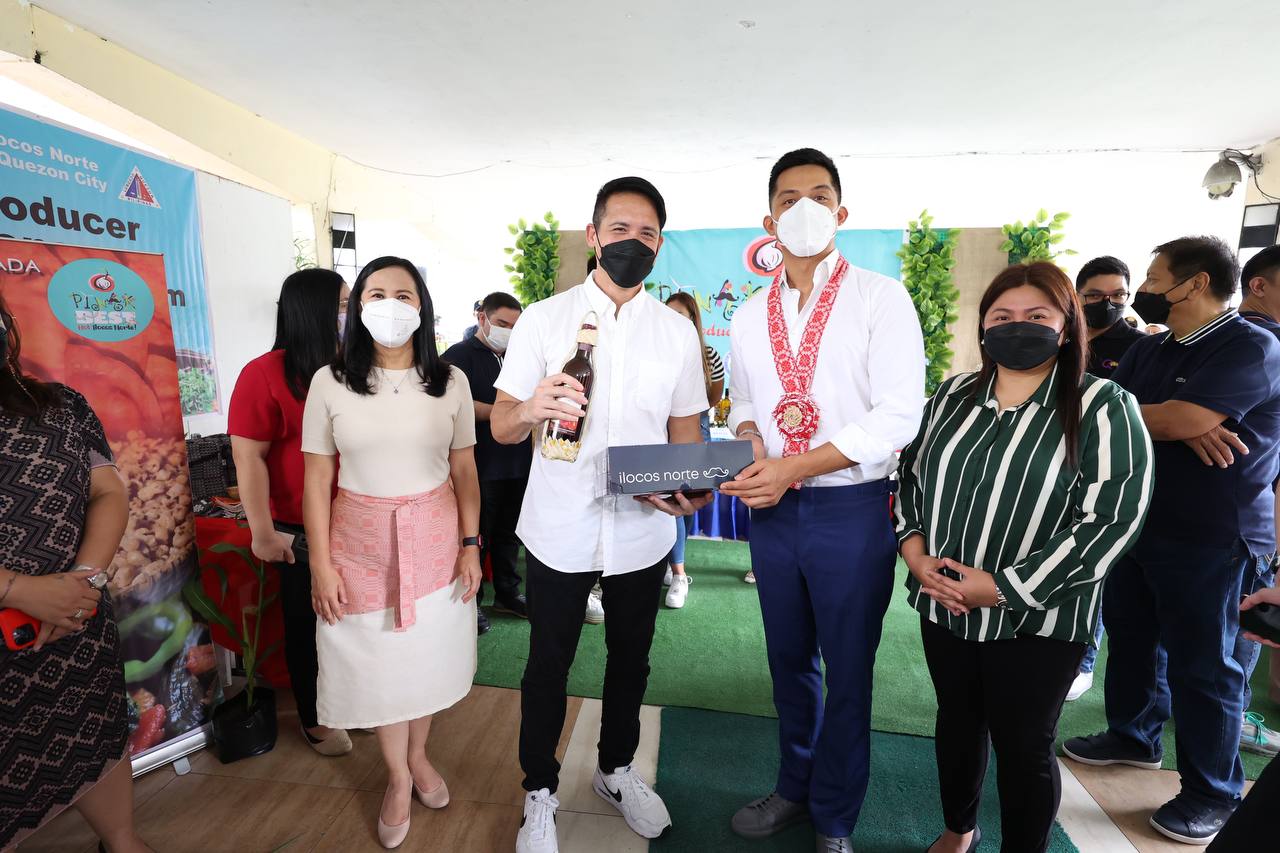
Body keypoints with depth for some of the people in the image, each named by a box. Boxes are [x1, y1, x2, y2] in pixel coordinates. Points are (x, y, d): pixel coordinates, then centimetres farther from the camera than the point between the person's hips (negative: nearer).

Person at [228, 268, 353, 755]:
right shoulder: (265, 374, -12)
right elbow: (249, 457, -13)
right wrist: (264, 533, -13)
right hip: (303, 533, -4)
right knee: (307, 624, 15)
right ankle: (313, 719, 36)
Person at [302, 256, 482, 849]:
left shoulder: (450, 381, -3)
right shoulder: (330, 382, -6)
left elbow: (465, 471, 2)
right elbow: (316, 478, -3)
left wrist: (471, 544, -1)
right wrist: (321, 563, -5)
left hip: (435, 536, 1)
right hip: (362, 540, 0)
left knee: (427, 653, 15)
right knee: (378, 660, 12)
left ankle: (417, 755, 43)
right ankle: (399, 777, 37)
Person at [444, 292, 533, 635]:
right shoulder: (459, 355, -5)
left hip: (518, 463, 6)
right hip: (480, 466, -6)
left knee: (509, 533, 15)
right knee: (476, 536, 5)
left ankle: (507, 593, 30)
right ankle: (471, 601, 20)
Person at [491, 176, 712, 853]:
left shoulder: (677, 332, 3)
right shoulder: (543, 320, -4)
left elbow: (684, 428, 6)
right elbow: (501, 426, -6)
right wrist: (531, 409, -30)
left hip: (642, 533, 3)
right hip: (558, 532, -2)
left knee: (630, 659, 20)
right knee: (547, 665, 14)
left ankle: (616, 770, 45)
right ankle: (540, 792, 38)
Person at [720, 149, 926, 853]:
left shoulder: (880, 298, -5)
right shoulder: (751, 315, 10)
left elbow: (899, 413, -14)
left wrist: (795, 468, -21)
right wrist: (748, 446, -8)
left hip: (851, 510, -4)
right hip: (771, 509, 4)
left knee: (847, 670, 11)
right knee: (789, 660, 19)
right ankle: (794, 788, 42)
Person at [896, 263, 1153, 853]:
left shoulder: (1104, 408, -11)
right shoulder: (954, 395, 4)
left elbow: (1111, 519, -17)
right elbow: (911, 473, 9)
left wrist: (1001, 587, -19)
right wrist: (914, 551, -6)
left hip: (1035, 621, -4)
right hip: (943, 606, 5)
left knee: (1023, 745, 11)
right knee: (957, 719, 21)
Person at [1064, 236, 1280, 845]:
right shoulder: (1149, 350, 11)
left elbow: (1184, 418, -26)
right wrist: (1180, 425, -17)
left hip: (1211, 541, -7)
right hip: (1137, 524, 7)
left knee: (1202, 665, 5)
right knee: (1128, 638, 18)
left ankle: (1213, 793, 23)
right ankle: (1133, 736, 39)